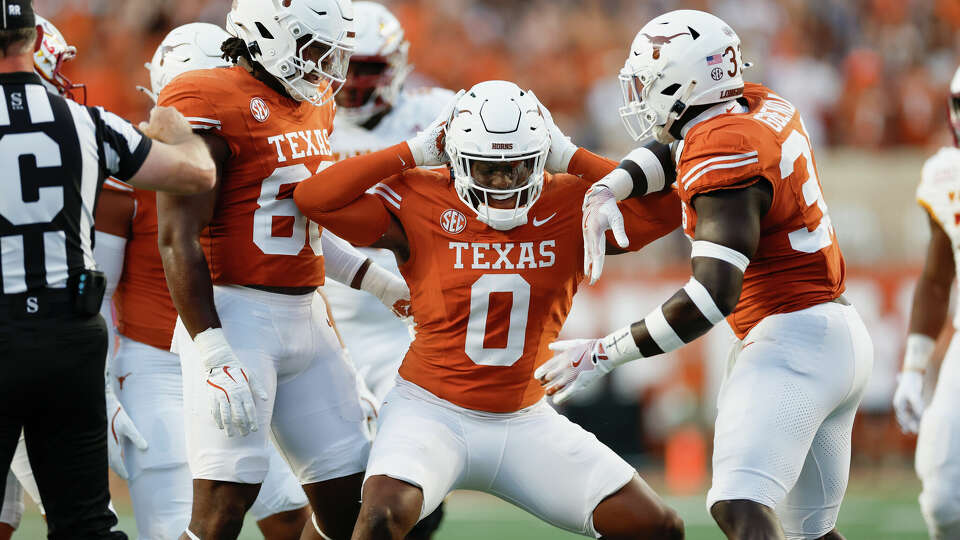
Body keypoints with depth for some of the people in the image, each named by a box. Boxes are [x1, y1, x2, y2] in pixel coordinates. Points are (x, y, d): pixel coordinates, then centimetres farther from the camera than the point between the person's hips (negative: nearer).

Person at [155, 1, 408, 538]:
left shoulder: (312, 107, 14)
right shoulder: (212, 106, -13)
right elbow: (179, 240, -17)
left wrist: (380, 282, 24)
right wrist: (215, 356, -23)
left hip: (305, 313, 9)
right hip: (235, 313, -9)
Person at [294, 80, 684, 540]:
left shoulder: (571, 206, -2)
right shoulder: (419, 204, -9)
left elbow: (664, 210, -11)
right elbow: (312, 198, -16)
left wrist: (571, 159, -11)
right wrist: (413, 153, -14)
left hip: (524, 422, 4)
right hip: (433, 410, -3)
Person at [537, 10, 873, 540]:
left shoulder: (724, 154, -18)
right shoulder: (764, 105, 8)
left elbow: (713, 295, -25)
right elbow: (670, 146, 24)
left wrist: (604, 354, -20)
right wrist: (606, 189, 3)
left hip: (791, 338, -10)